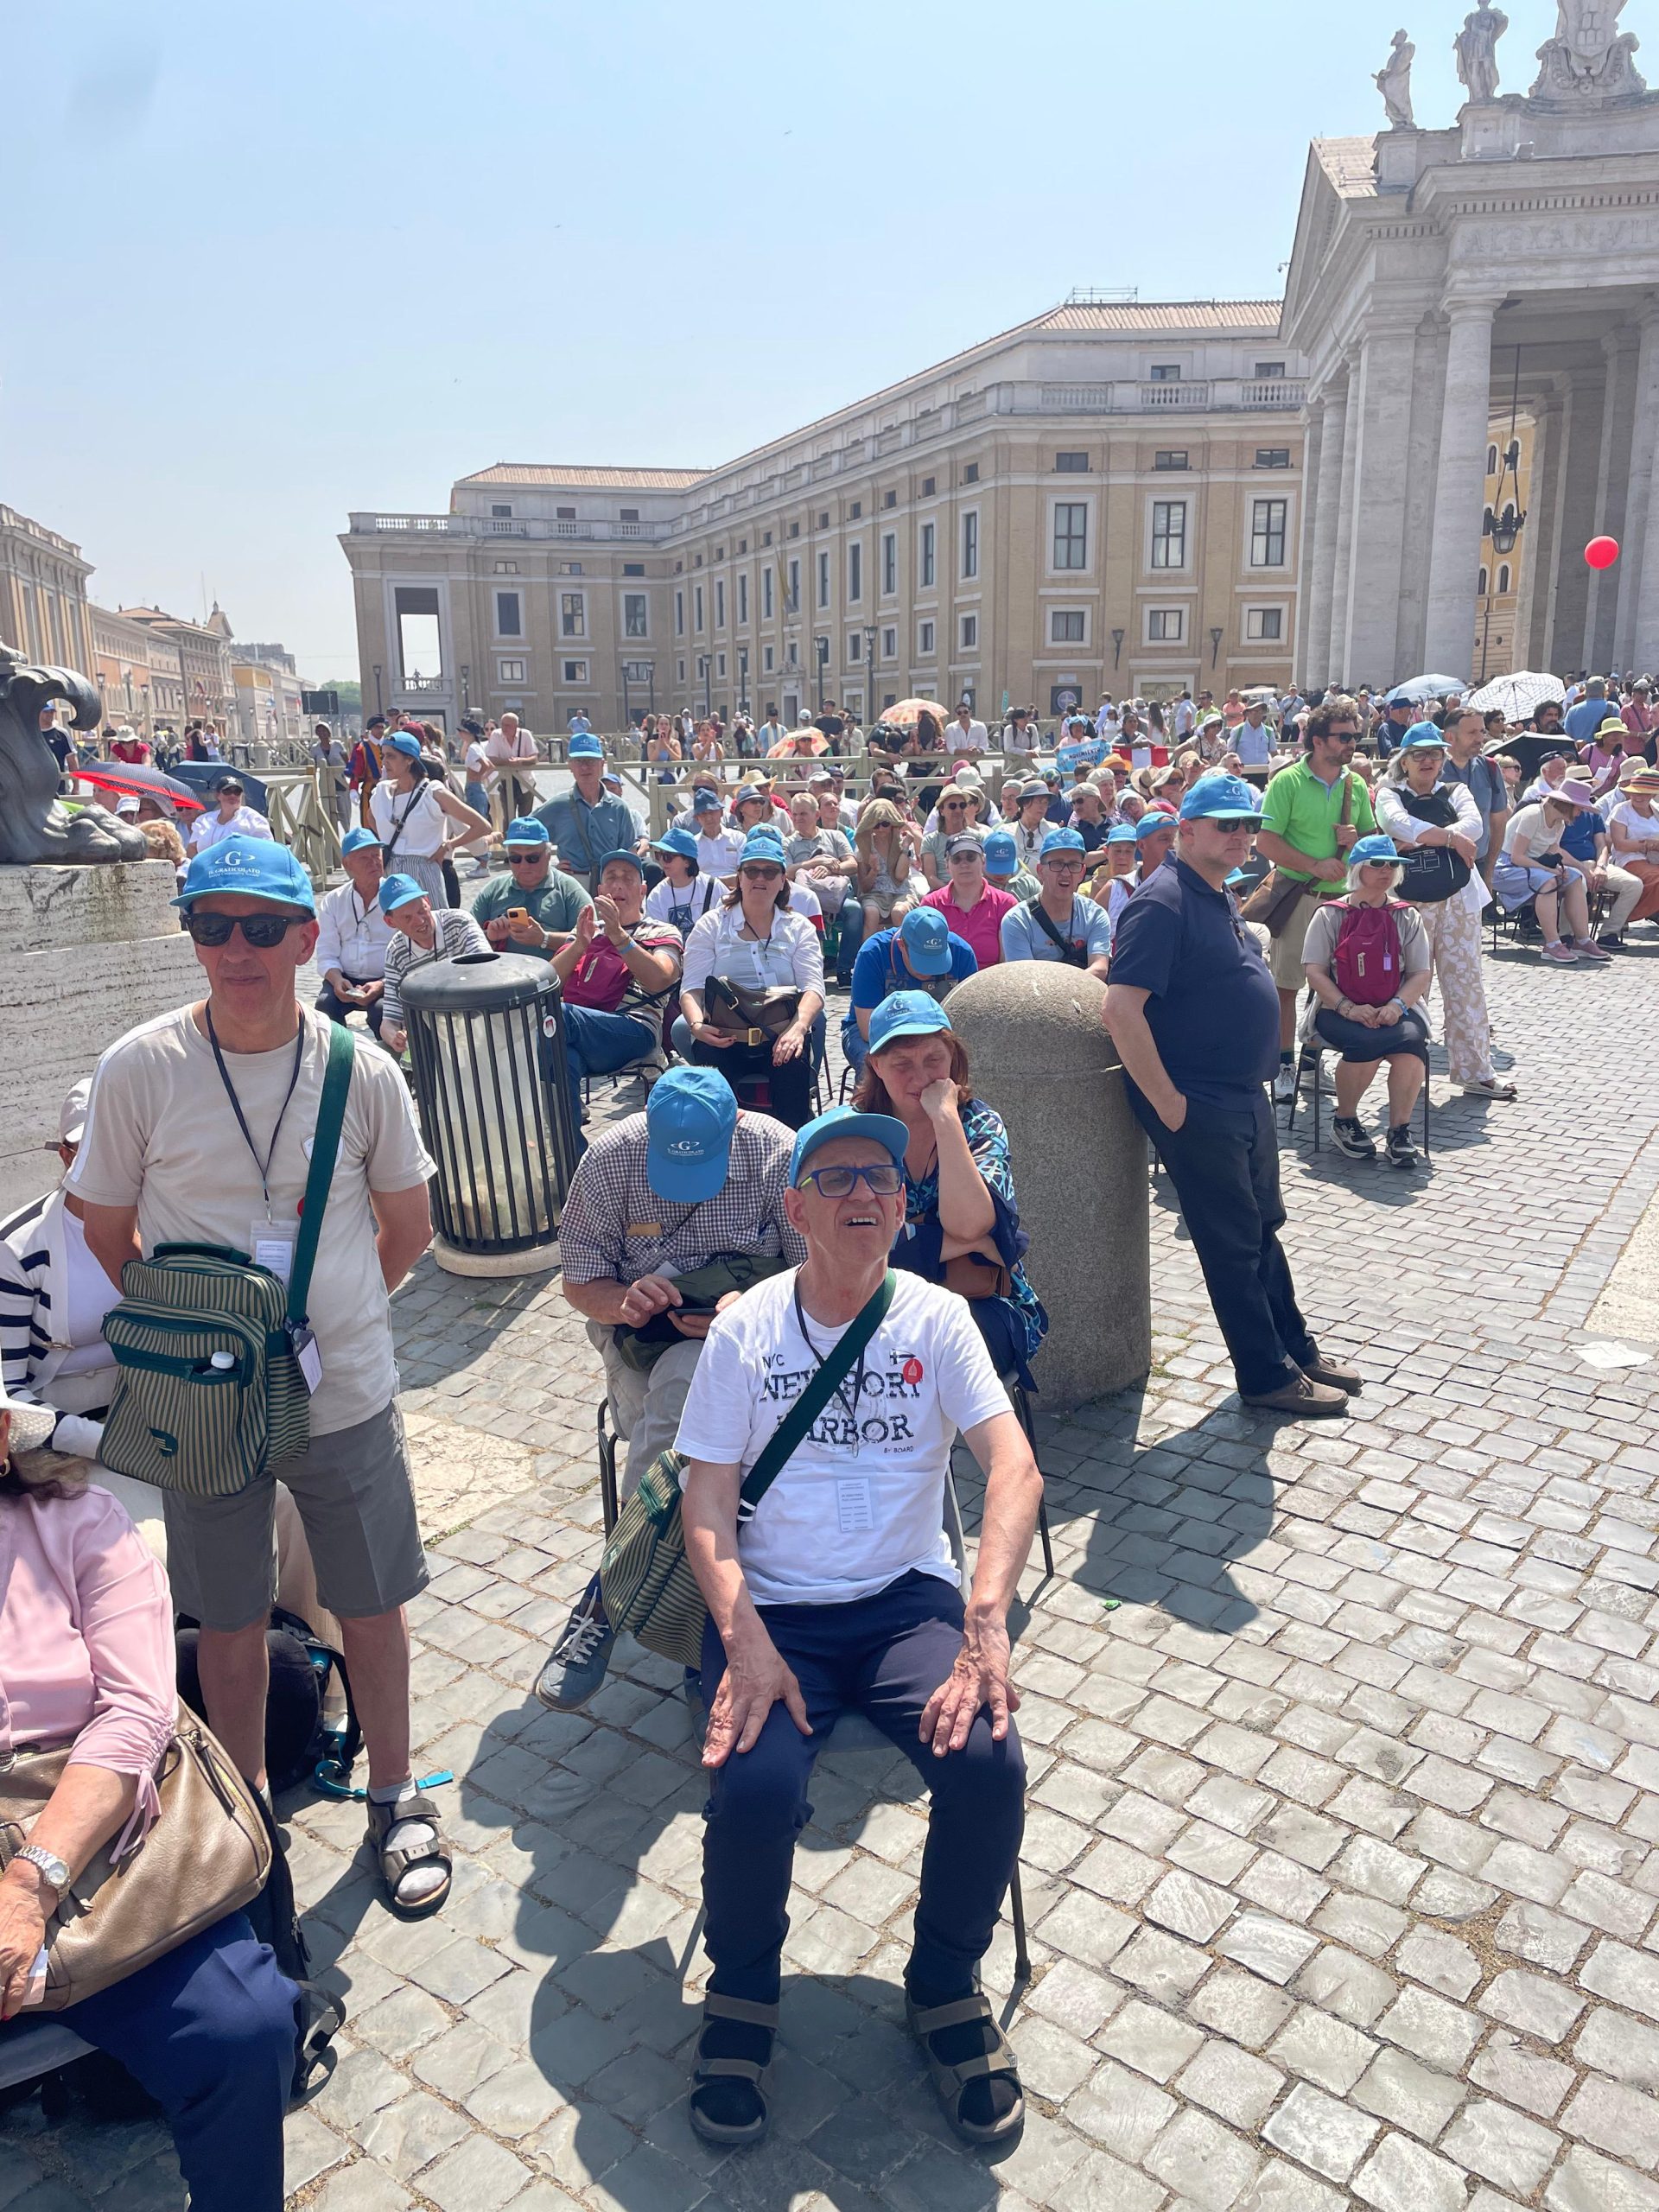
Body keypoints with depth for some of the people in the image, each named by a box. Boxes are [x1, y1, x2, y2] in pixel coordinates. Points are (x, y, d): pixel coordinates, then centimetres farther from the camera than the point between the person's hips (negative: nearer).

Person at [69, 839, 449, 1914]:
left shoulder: (364, 1072, -9)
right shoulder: (140, 1069, -11)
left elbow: (407, 1228, 5)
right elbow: (109, 1233, 1)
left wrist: (330, 1313, 3)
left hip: (348, 1392, 1)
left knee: (373, 1605, 14)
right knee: (232, 1623, 16)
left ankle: (396, 1801, 37)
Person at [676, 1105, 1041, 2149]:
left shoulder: (937, 1318, 1)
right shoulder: (745, 1329, 0)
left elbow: (1016, 1468, -11)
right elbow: (707, 1503, -2)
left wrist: (986, 1620, -26)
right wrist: (745, 1641, -18)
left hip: (910, 1598, 1)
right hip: (775, 1608, 0)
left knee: (989, 1762, -25)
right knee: (753, 1790, -26)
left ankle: (946, 1984, 8)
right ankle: (742, 1992, 9)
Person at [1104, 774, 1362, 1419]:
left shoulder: (1218, 896, 12)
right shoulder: (1164, 903, -19)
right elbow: (1121, 1008, -27)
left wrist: (1251, 1085, 18)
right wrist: (1165, 1100, -23)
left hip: (1244, 1098, 10)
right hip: (1197, 1107, -10)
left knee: (1263, 1227, 20)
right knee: (1233, 1243, 2)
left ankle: (1295, 1347, 35)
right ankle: (1267, 1377, 16)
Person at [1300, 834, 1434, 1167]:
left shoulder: (1406, 917, 12)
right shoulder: (1331, 915, 5)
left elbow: (1420, 974, 5)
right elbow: (1315, 972, -3)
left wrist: (1397, 1006, -16)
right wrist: (1349, 1008, -18)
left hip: (1394, 1012, 2)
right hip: (1339, 1012, -2)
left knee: (1412, 1040, -32)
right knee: (1366, 1042, -35)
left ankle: (1399, 1130, -19)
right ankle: (1344, 1123, -11)